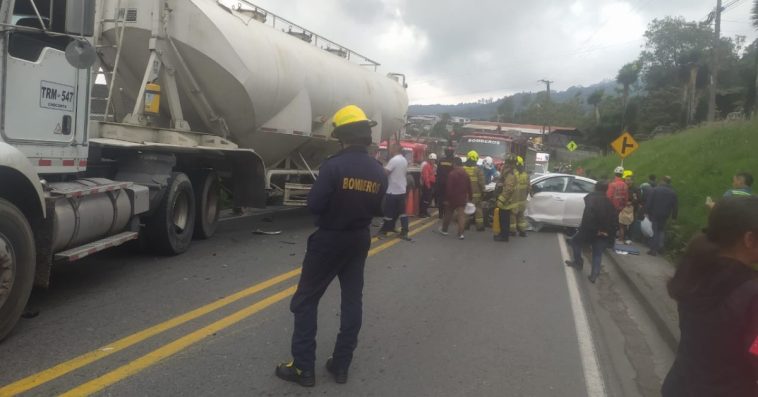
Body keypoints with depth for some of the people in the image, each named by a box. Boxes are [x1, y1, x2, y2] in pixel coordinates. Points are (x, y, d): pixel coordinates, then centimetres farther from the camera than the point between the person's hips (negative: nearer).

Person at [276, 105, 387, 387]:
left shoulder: (334, 166, -20)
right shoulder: (378, 171, -1)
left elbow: (314, 205, -20)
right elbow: (378, 209, 6)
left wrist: (332, 206, 1)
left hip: (329, 240, -6)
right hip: (359, 241, 6)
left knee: (305, 300, 6)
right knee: (352, 301, 13)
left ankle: (303, 367, 8)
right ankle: (341, 366, 19)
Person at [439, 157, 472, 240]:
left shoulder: (452, 174, -14)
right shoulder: (466, 174, 3)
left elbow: (449, 188, -16)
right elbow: (469, 187, 7)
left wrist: (446, 199, -11)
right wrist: (469, 198, 14)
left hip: (452, 198, -3)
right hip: (462, 199, 3)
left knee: (448, 214, 13)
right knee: (461, 215, 2)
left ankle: (444, 230, 27)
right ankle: (460, 233, -4)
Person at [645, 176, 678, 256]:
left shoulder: (656, 189, -8)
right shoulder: (673, 193, 2)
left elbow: (649, 201, -10)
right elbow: (675, 206, 5)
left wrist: (647, 212, -4)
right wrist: (674, 216, 13)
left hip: (655, 214, -2)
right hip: (665, 215, 2)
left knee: (655, 230, 3)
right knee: (662, 230, 16)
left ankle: (654, 249, -1)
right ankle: (659, 248, 9)